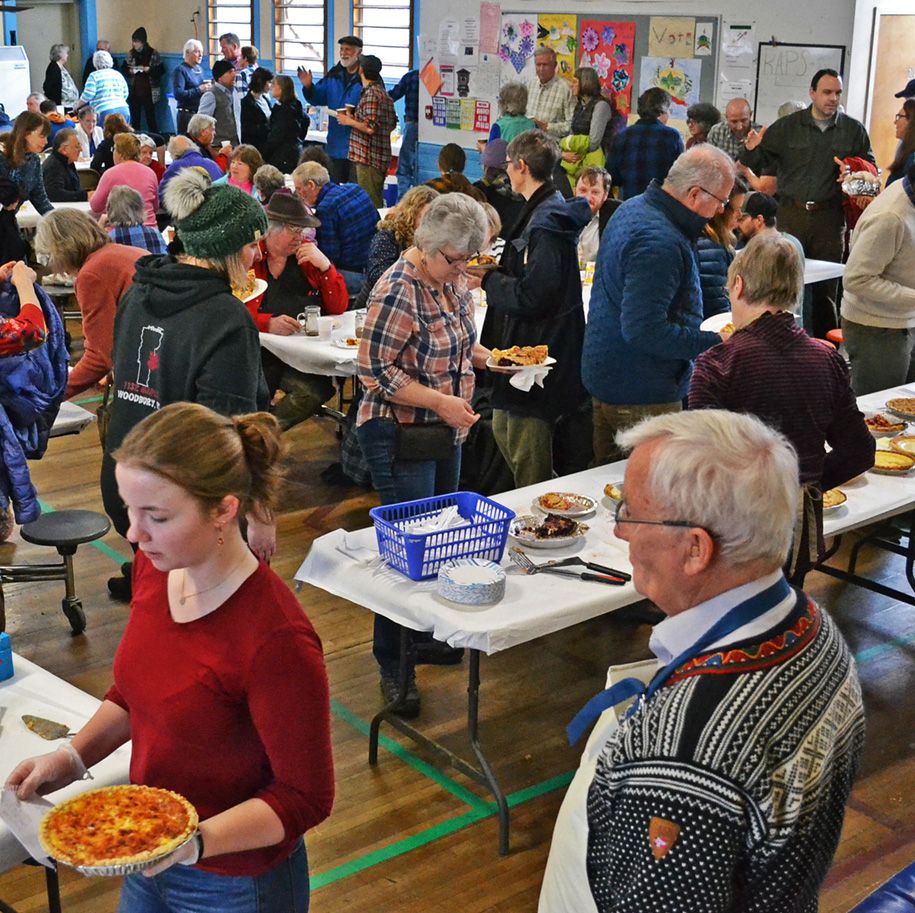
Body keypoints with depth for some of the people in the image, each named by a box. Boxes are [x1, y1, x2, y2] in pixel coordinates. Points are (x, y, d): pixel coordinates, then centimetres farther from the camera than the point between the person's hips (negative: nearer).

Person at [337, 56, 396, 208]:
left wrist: (349, 121, -8)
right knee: (376, 203, 15)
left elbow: (371, 128, -24)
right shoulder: (385, 95, 15)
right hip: (381, 157, 10)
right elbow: (392, 124, 22)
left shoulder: (370, 94, -15)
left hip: (369, 158, -10)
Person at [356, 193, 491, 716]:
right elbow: (376, 373, -21)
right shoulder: (398, 292, -20)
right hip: (401, 437, -9)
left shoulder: (453, 281, 6)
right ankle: (394, 668, 9)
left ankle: (427, 635, 36)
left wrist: (487, 356, 1)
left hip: (446, 435, 9)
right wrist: (441, 402, -24)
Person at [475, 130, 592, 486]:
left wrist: (488, 280, -11)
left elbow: (531, 296, -25)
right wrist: (495, 272, 7)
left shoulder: (546, 223, -21)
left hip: (538, 351, -11)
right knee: (503, 429, 22)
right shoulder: (546, 210, 12)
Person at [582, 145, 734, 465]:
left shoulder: (633, 208, 6)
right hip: (642, 396, -10)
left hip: (606, 375, 10)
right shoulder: (660, 243, -27)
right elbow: (644, 329, -30)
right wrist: (714, 342, -25)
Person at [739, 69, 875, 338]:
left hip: (830, 217, 0)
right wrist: (751, 150, -15)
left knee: (827, 287, 5)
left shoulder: (853, 130, 7)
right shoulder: (787, 127, 6)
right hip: (791, 213, 0)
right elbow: (756, 163, 7)